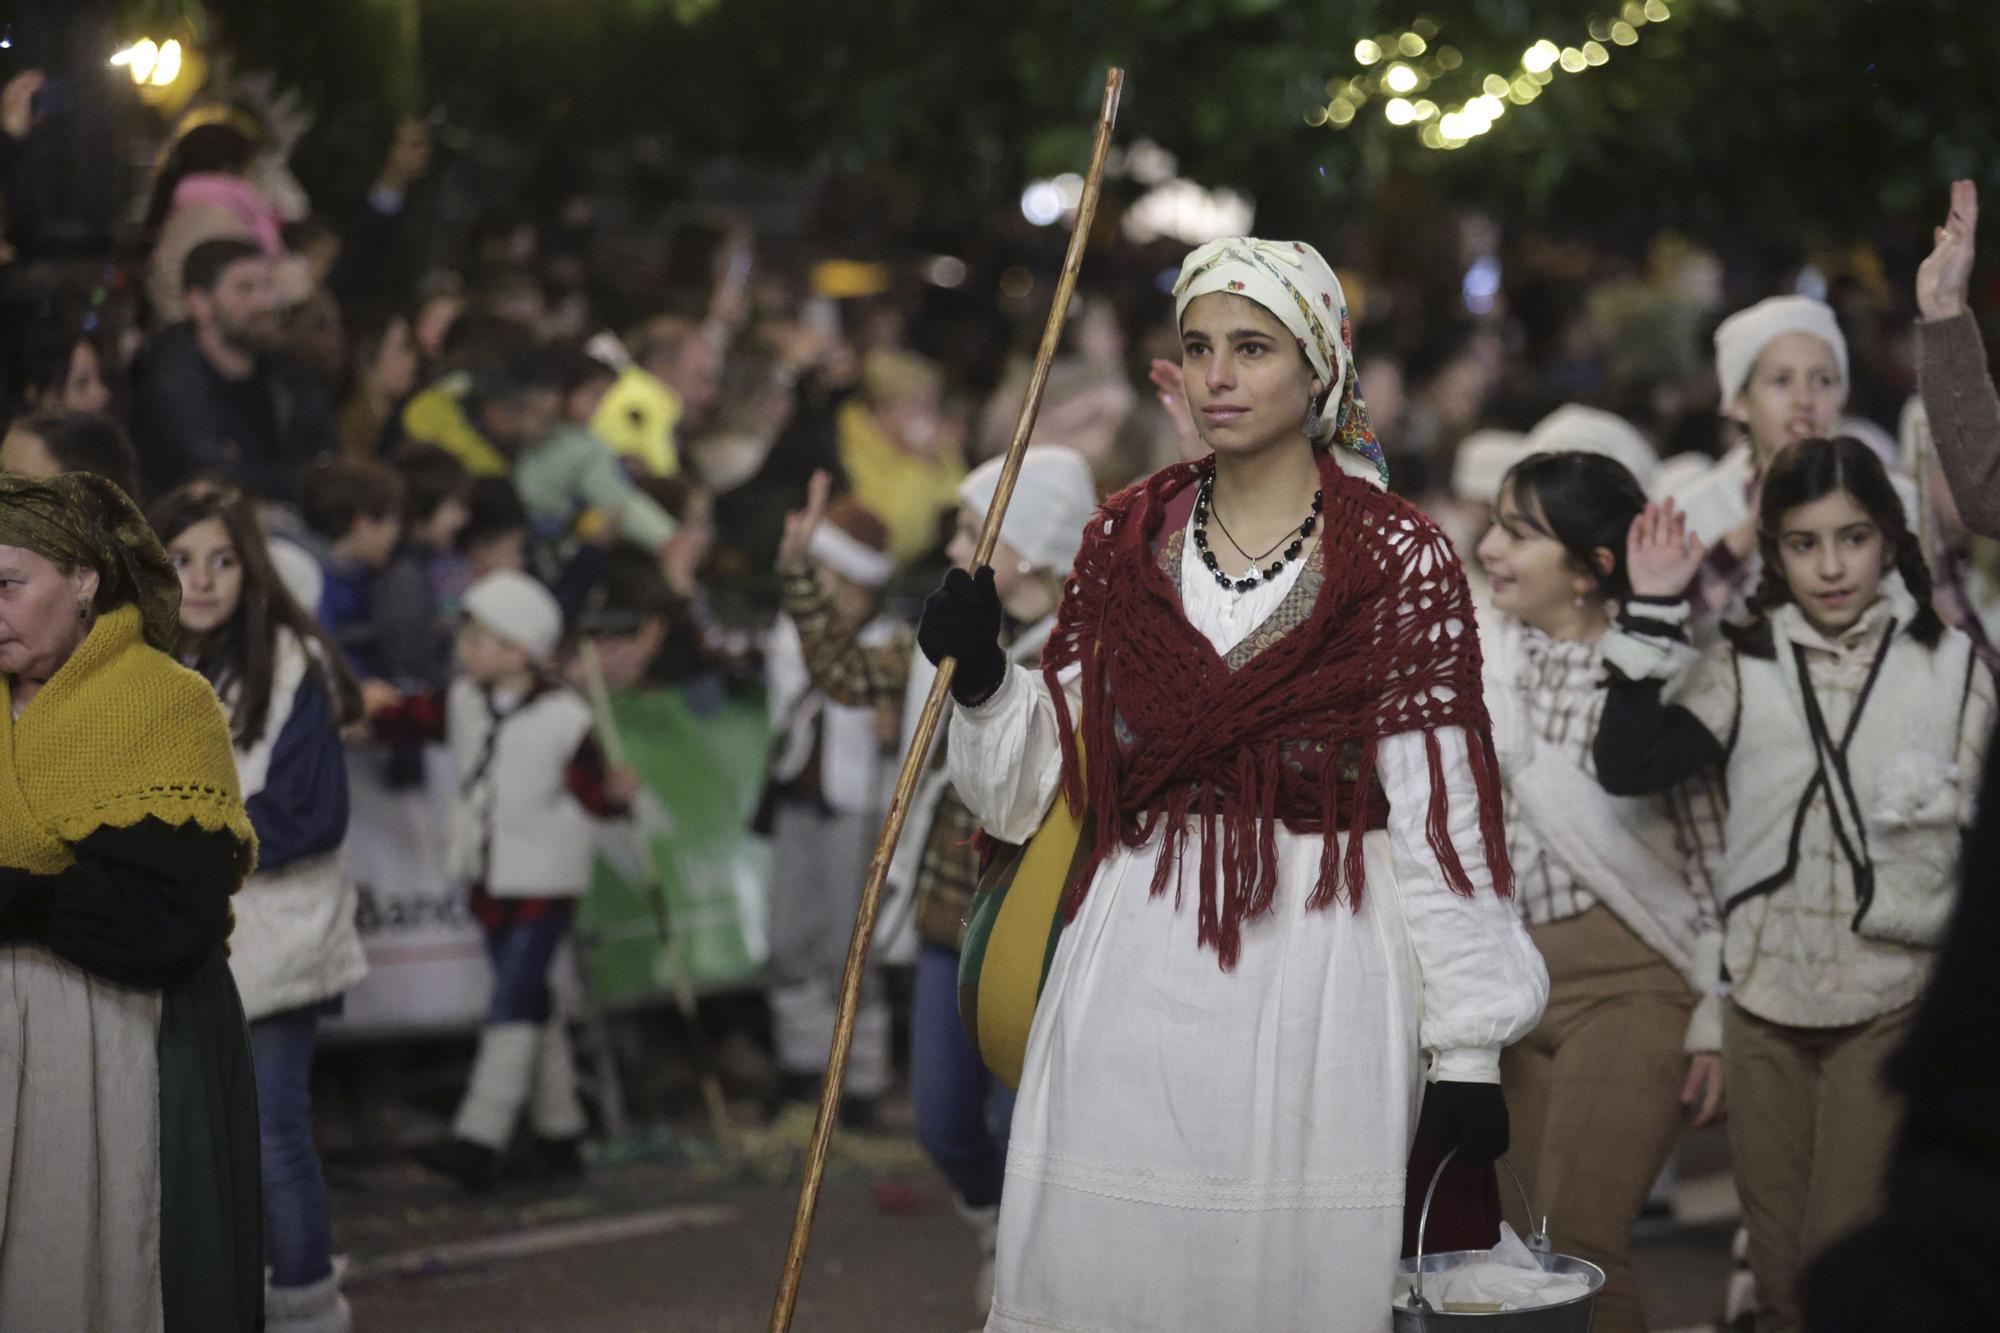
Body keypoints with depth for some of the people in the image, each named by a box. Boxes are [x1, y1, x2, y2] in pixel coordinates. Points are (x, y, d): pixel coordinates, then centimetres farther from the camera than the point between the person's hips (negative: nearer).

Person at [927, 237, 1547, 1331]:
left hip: (1322, 972, -3)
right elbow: (1044, 780, 11)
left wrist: (1470, 1050, -9)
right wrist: (980, 677, -8)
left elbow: (1441, 812, -7)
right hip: (1140, 974, 3)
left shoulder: (1397, 558, -4)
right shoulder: (1125, 540, 8)